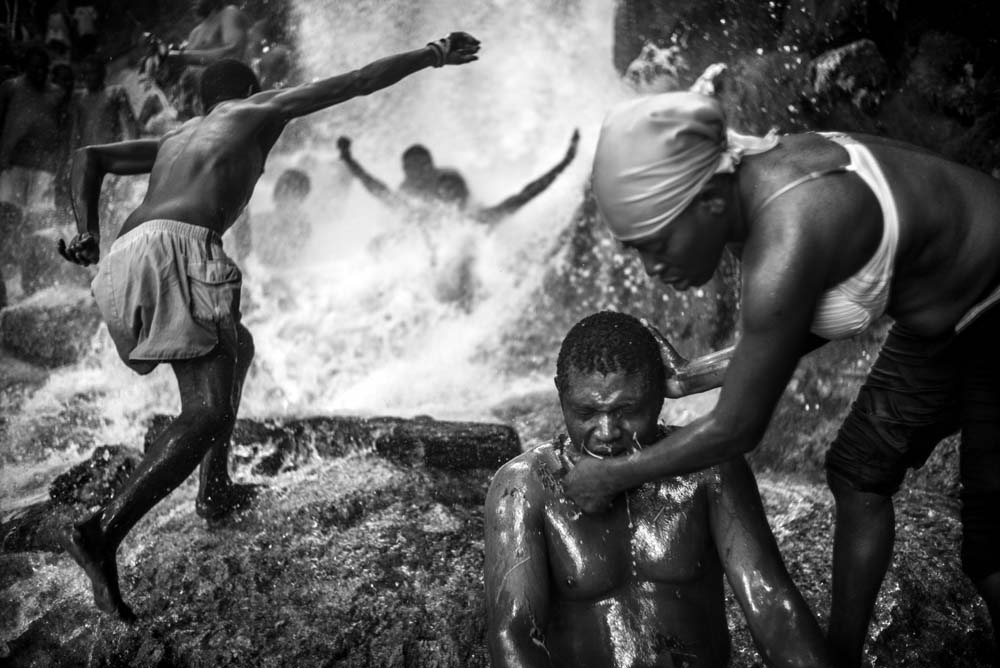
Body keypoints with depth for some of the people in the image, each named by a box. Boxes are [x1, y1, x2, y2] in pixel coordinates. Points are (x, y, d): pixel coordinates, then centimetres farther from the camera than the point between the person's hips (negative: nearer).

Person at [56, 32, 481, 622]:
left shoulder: (174, 139, 37)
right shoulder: (261, 109, 23)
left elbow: (89, 157, 27)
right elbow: (359, 83, 24)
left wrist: (88, 233, 15)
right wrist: (431, 56, 34)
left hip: (122, 261, 8)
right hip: (177, 248, -8)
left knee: (236, 347, 29)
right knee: (208, 415, -15)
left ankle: (216, 490, 31)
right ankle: (103, 532, -29)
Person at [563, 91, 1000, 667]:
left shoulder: (784, 248, -37)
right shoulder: (753, 174, -9)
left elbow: (738, 429, -26)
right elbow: (806, 324, 6)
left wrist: (613, 478, -14)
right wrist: (693, 378, 5)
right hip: (950, 309, 9)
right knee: (860, 472, 14)